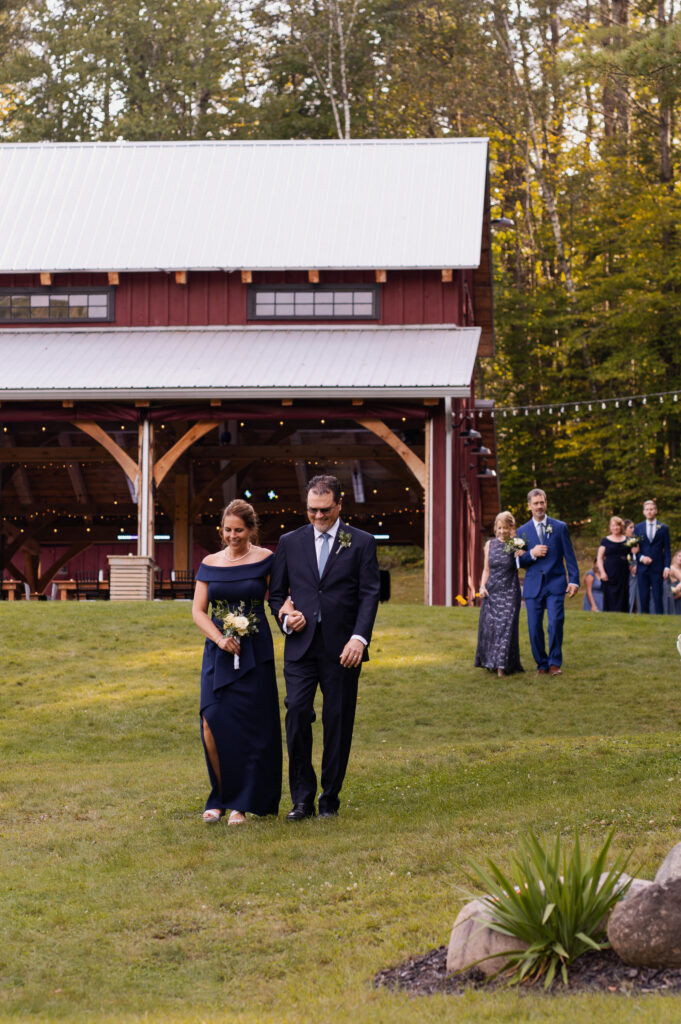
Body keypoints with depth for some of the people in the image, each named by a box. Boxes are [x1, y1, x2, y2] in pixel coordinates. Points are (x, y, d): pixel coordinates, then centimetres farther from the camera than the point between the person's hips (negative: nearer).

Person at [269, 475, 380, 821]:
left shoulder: (361, 543, 5)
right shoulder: (290, 542, 11)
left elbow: (369, 595, -1)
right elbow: (276, 593, 16)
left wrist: (359, 638, -14)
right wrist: (285, 618, -5)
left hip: (342, 648, -1)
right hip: (301, 645, 1)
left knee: (338, 722, 1)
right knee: (297, 712, -12)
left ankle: (329, 799, 11)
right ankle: (302, 798, -3)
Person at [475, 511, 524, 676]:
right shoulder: (490, 544, 8)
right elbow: (486, 569, 14)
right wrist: (482, 586, 0)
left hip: (509, 592, -4)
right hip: (491, 591, 4)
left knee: (506, 626, -9)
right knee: (489, 626, 3)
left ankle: (503, 666, -7)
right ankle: (491, 662, 19)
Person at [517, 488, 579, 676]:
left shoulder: (560, 527, 7)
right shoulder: (523, 531, 10)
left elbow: (569, 556, 6)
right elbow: (519, 562, 11)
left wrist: (574, 580, -3)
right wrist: (532, 554, -10)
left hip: (555, 583, -2)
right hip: (533, 585, 2)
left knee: (556, 622, -13)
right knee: (534, 627, -1)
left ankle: (555, 662, 0)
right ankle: (541, 664, 12)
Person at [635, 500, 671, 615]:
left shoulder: (663, 528, 7)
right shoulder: (638, 527, 11)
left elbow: (667, 549, 5)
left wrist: (667, 567, -5)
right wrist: (641, 558, -9)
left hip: (657, 567, -2)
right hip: (642, 567, 2)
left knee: (658, 596, -6)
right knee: (643, 596, 0)